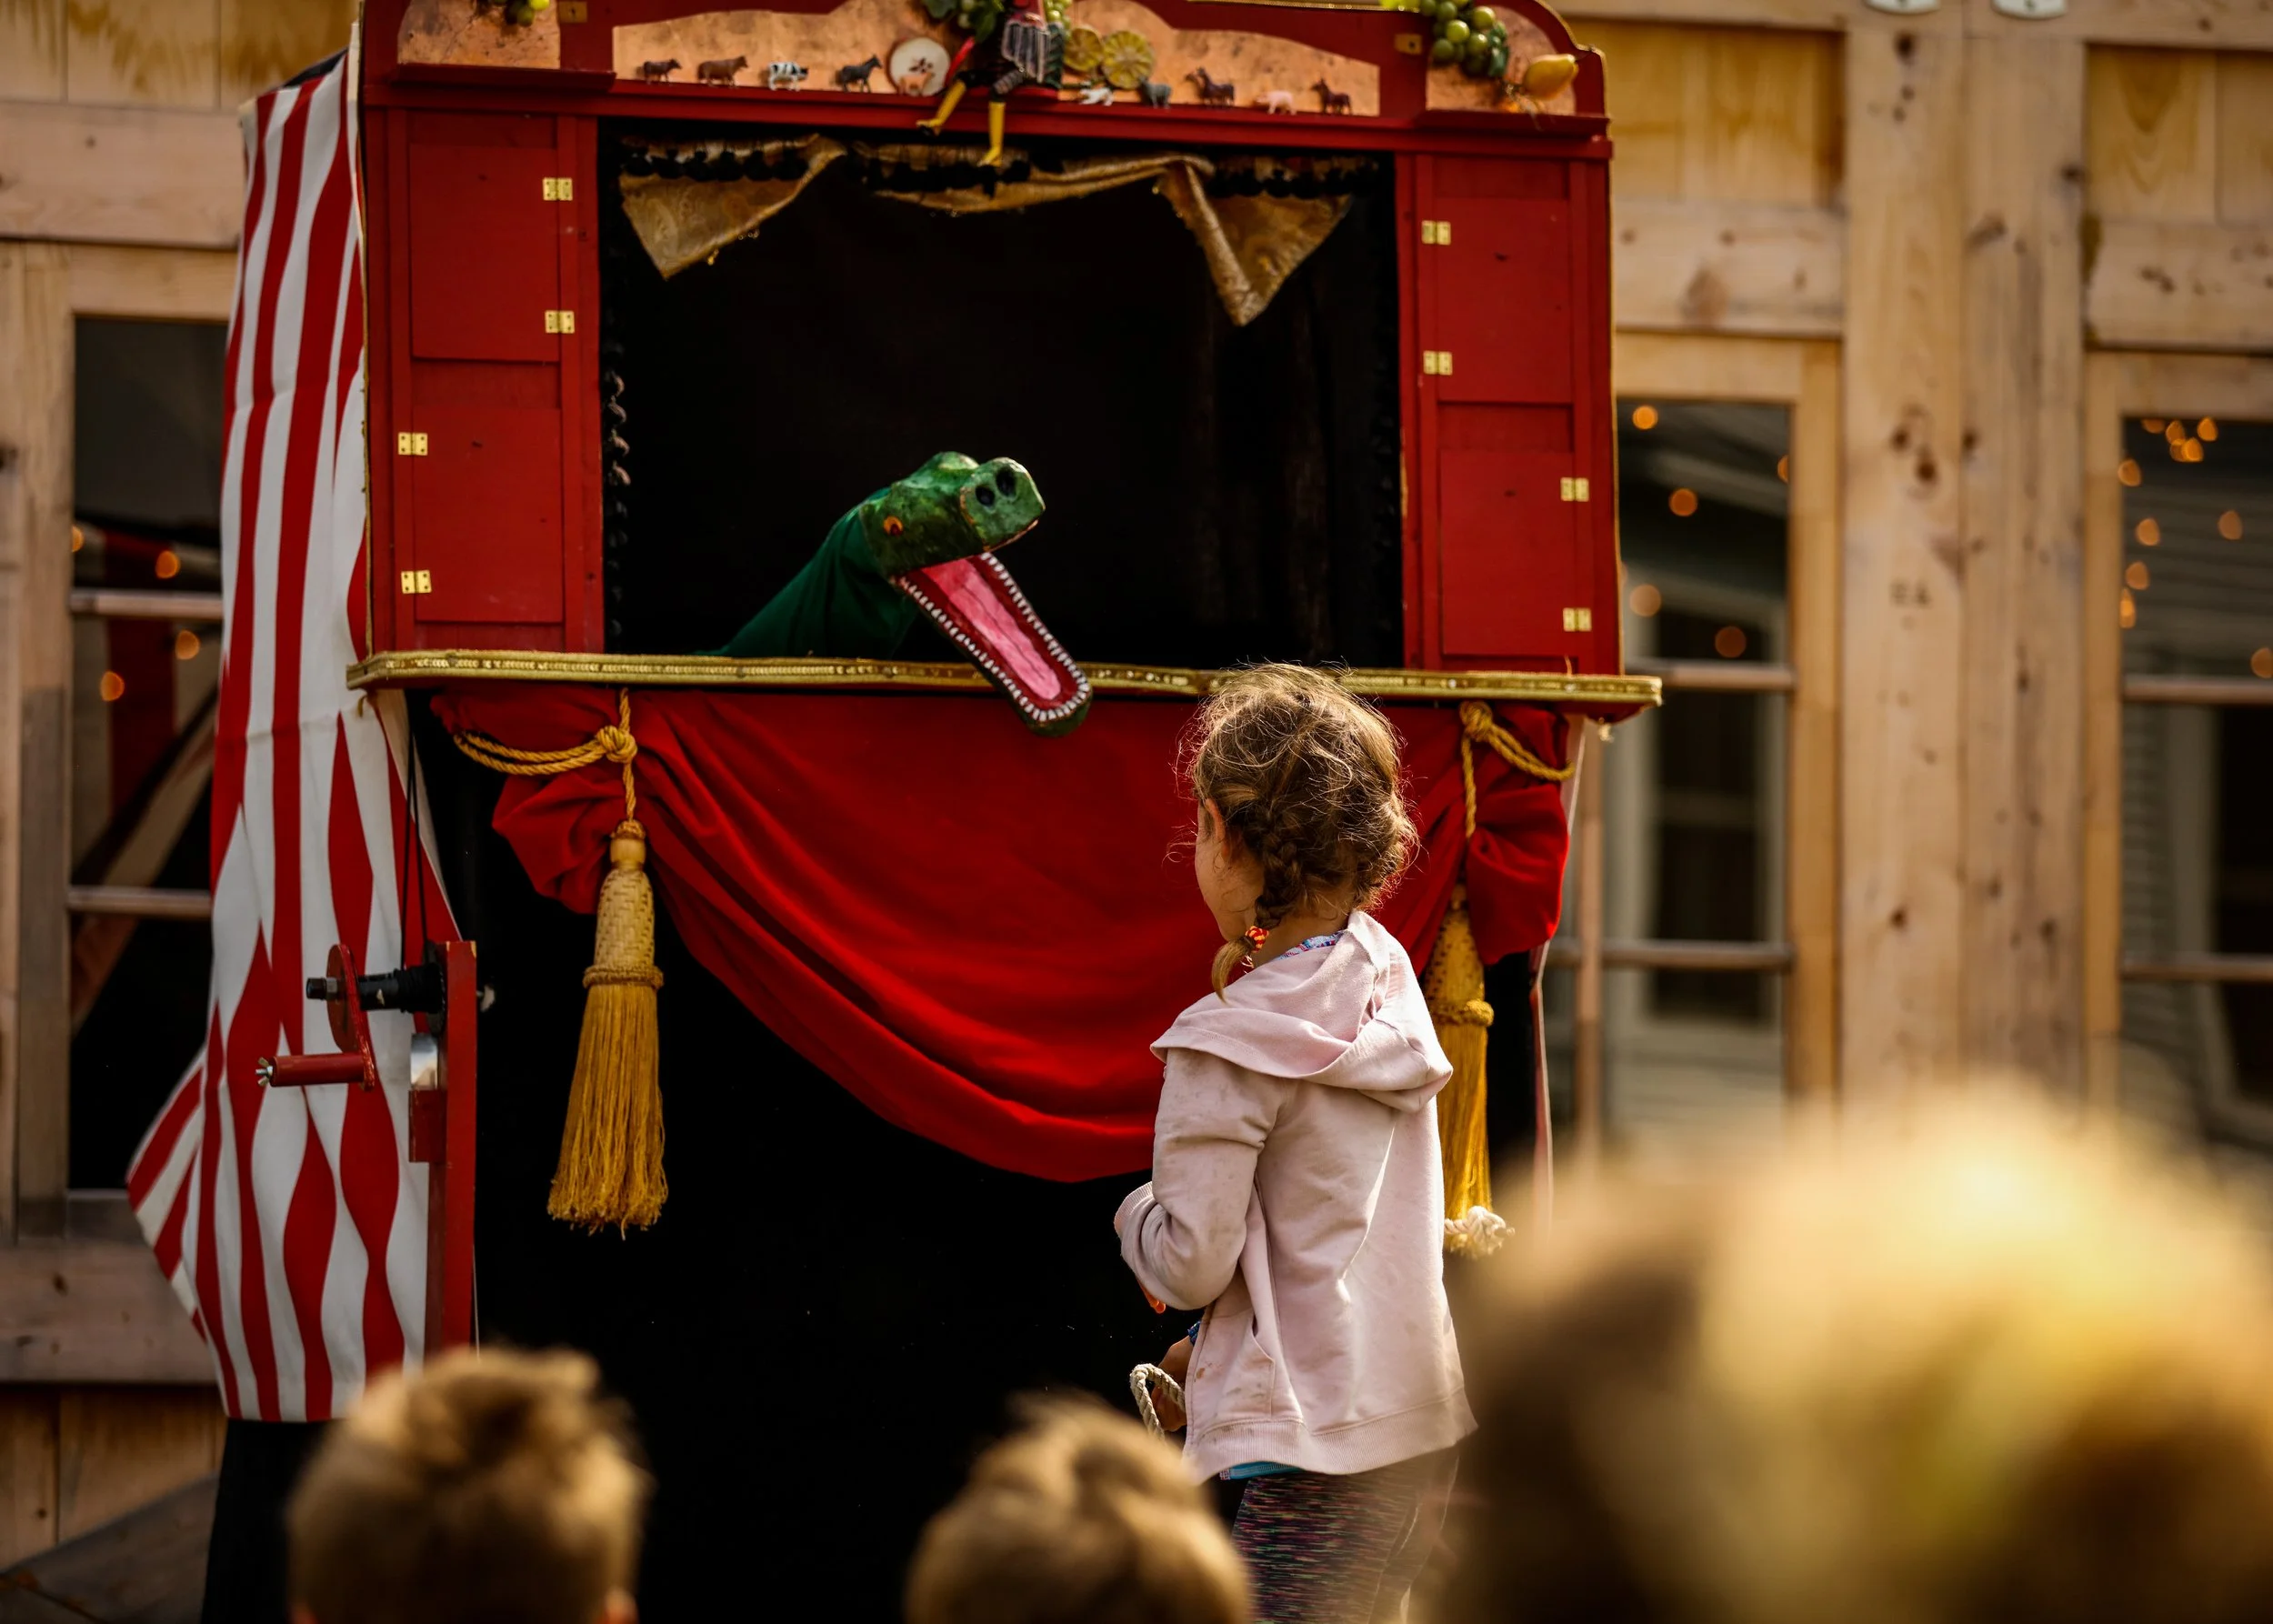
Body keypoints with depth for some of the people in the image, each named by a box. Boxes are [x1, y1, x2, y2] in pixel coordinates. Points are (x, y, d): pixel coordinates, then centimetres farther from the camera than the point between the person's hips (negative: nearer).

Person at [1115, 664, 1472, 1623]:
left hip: (1314, 1454, -8)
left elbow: (1191, 1266, -12)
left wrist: (1136, 1212, 7)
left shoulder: (1227, 1048, -15)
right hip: (1425, 1429, 8)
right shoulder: (1388, 974, 6)